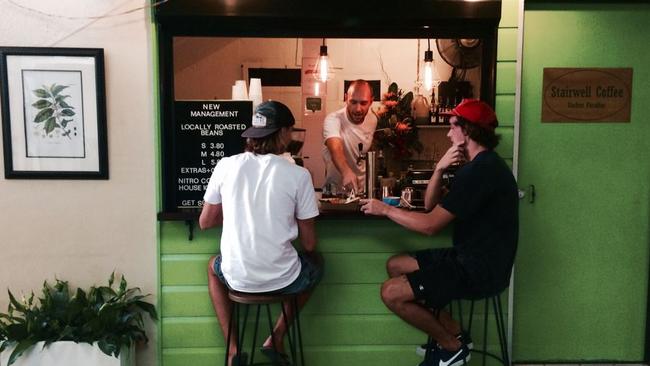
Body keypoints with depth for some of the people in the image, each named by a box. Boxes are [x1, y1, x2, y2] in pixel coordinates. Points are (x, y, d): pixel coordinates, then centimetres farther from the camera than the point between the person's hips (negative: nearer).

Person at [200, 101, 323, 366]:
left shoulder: (225, 166, -4)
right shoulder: (298, 175, -10)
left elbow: (205, 222, 8)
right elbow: (309, 245, -4)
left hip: (238, 279, 2)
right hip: (282, 279, -1)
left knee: (213, 266, 38)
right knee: (316, 263, 33)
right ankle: (276, 338, 26)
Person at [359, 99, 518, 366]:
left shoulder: (480, 170, -22)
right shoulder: (480, 164, 12)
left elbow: (431, 225, -22)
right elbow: (430, 204, 11)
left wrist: (385, 209, -10)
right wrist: (439, 168, -6)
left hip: (480, 270, -11)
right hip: (470, 257, 11)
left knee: (391, 293, -14)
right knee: (395, 266, 13)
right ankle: (452, 333, 13)